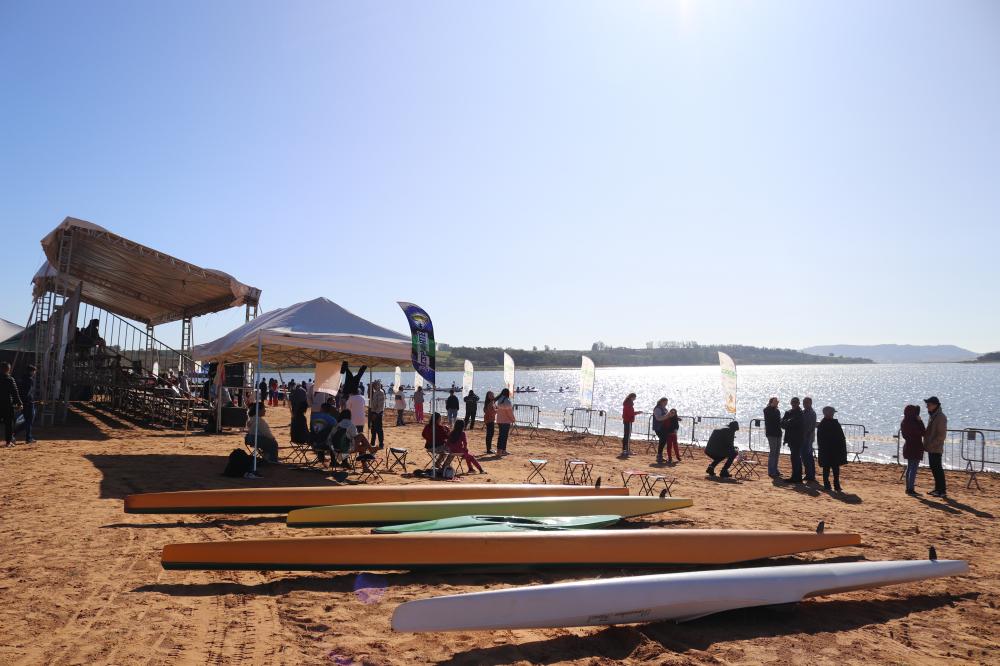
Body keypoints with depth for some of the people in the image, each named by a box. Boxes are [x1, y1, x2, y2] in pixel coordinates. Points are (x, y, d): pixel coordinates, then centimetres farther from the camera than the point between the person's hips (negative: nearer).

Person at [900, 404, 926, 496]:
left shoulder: (904, 422, 7)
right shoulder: (913, 423, -22)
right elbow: (922, 433, -15)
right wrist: (920, 421, -10)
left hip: (908, 447, 9)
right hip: (915, 448, -9)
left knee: (909, 468, 15)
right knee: (914, 469, -5)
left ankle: (908, 488, 20)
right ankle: (911, 489, -4)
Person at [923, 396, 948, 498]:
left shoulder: (941, 417, -14)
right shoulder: (931, 415, 14)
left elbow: (942, 435, -18)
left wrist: (932, 444, -19)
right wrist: (926, 444, 14)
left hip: (936, 448, -9)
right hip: (931, 448, 9)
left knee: (937, 469, -7)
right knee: (933, 468, 13)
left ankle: (942, 491, -3)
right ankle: (937, 489, 20)